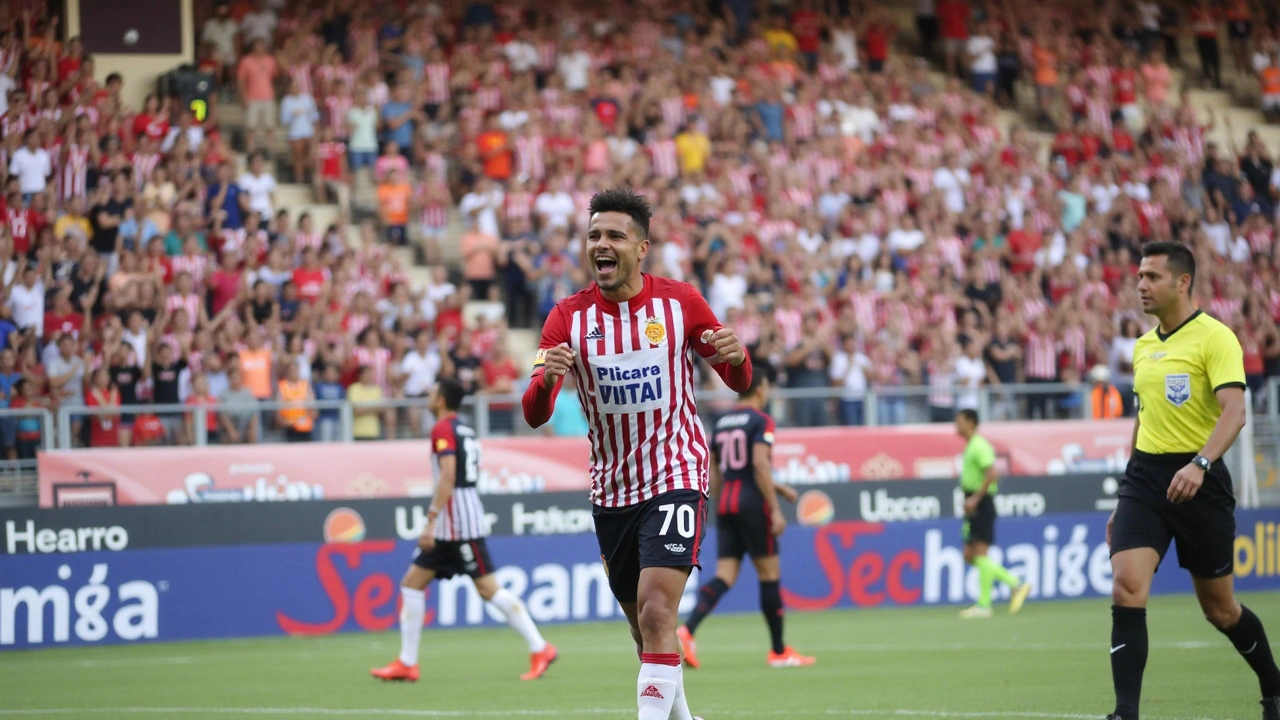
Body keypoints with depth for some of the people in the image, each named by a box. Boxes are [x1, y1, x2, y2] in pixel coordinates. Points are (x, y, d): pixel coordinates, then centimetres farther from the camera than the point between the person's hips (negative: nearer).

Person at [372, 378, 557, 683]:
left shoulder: (443, 429, -11)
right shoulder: (466, 429, 17)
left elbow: (448, 476, -22)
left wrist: (431, 520, -25)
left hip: (458, 521, -10)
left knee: (489, 589, -8)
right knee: (412, 583, 7)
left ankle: (540, 649, -5)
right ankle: (407, 663, 5)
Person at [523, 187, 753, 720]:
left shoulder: (680, 302, -7)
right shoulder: (570, 317, -5)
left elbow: (738, 383, 3)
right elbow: (534, 415, -10)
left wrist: (735, 356, -20)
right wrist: (546, 381, -33)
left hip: (675, 475, -3)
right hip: (611, 489, 3)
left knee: (656, 610, -20)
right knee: (644, 625, 13)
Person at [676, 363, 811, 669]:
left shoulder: (721, 423, 14)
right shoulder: (760, 421, -7)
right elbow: (760, 465, -18)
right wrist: (775, 509, -17)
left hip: (725, 505, 7)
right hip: (752, 505, -7)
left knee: (724, 577, 2)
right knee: (769, 575, 3)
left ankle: (687, 630, -20)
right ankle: (779, 651, 10)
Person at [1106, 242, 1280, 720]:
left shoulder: (1214, 338, -9)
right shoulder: (1143, 347, 13)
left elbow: (1234, 412, -21)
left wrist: (1199, 464, -37)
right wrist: (1126, 500, 22)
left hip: (1198, 481, -5)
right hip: (1145, 477, 5)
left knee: (1219, 608, 6)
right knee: (1127, 588, -15)